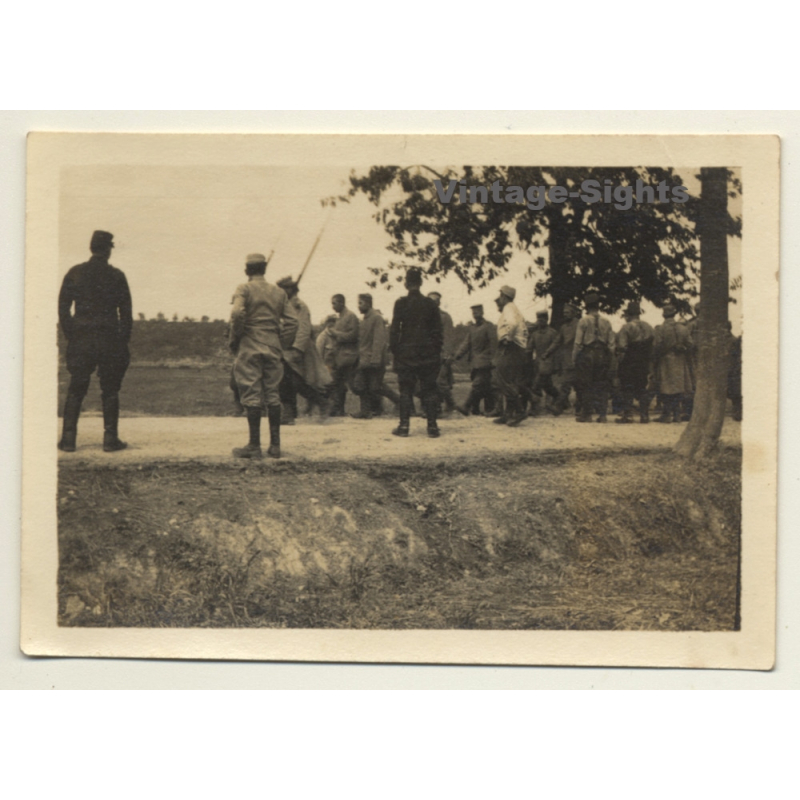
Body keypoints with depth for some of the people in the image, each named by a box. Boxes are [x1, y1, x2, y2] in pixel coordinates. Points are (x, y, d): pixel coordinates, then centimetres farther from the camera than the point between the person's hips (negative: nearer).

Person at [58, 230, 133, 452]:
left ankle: (68, 438, 2)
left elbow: (63, 308, 4)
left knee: (75, 390, 6)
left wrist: (70, 336, 10)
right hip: (109, 340, -1)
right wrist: (123, 340, 9)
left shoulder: (74, 273, 4)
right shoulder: (116, 276, 0)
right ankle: (110, 438, 3)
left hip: (80, 340, 1)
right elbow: (126, 311, 1)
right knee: (110, 390, 6)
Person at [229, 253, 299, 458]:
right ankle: (275, 445, 10)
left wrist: (234, 340, -6)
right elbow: (293, 321, 5)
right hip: (273, 350, 4)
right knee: (273, 396, 8)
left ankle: (254, 446, -2)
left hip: (250, 349, -4)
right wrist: (281, 344, 11)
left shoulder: (244, 290, -3)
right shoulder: (279, 292, 11)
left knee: (251, 396, -2)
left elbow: (237, 313, -19)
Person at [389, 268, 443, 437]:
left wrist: (393, 348, 3)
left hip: (406, 352, -2)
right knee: (429, 389, 5)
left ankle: (404, 426, 1)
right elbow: (438, 330, 5)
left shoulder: (401, 303, -6)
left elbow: (394, 328, -6)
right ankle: (432, 426, 2)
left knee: (406, 390, 3)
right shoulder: (430, 304, 2)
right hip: (428, 353, 2)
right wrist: (437, 349, 11)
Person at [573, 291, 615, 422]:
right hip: (603, 356, 3)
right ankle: (602, 414, 4)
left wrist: (574, 357, 1)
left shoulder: (583, 321, -6)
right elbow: (611, 343, 4)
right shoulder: (606, 322, 4)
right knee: (602, 386, 7)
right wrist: (609, 357, 12)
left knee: (587, 387, 3)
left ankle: (587, 414, 4)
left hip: (587, 354, -3)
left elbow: (578, 342, -7)